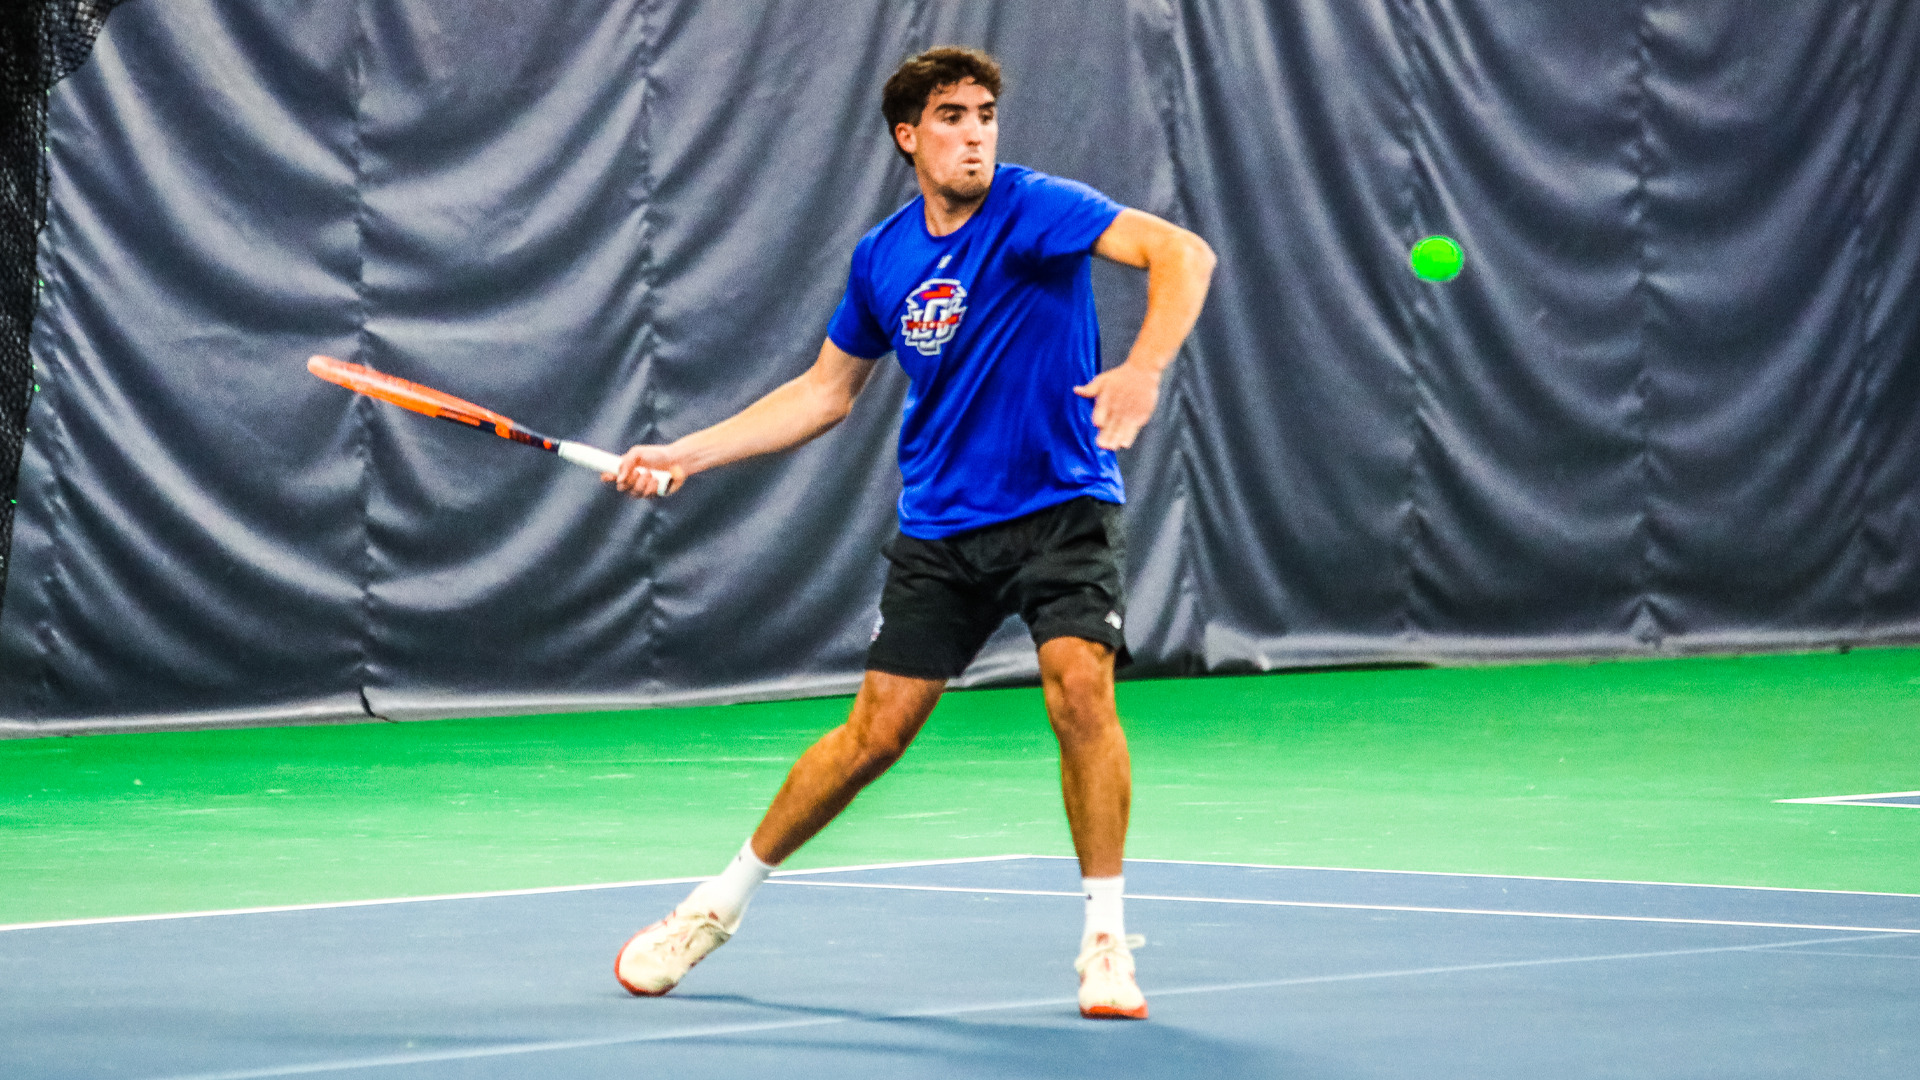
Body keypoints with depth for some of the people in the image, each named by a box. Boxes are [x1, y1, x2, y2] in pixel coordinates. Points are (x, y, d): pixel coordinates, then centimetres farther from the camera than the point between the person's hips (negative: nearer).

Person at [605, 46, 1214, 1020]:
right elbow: (826, 391, 19)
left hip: (1060, 508, -3)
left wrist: (1143, 368, -41)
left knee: (1079, 684, -25)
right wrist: (687, 455, 13)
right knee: (875, 730, 2)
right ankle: (719, 905, 20)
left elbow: (1182, 253, -25)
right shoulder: (881, 258, 4)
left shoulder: (1035, 209, -12)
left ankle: (1105, 945, -14)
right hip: (939, 526, 3)